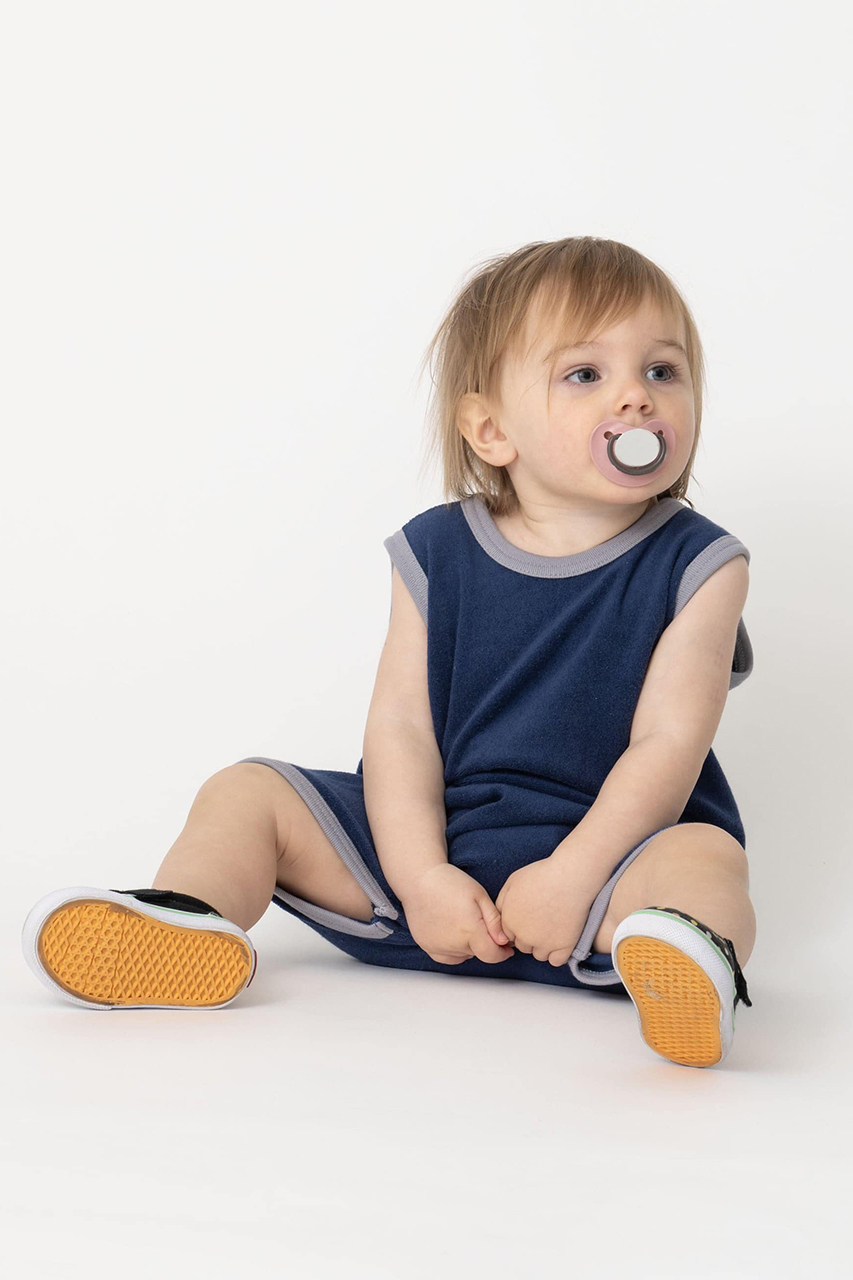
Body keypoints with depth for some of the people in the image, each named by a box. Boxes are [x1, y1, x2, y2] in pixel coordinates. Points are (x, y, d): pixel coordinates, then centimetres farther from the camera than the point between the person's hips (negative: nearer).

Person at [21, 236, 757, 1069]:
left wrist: (571, 874, -23)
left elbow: (669, 741, -12)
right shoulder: (436, 555, 0)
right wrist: (420, 878, -18)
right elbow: (402, 725, -5)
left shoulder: (696, 567, -5)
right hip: (434, 843, 3)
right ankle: (187, 921, -33)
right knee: (244, 792, -5)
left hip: (604, 848, -3)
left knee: (702, 856, -33)